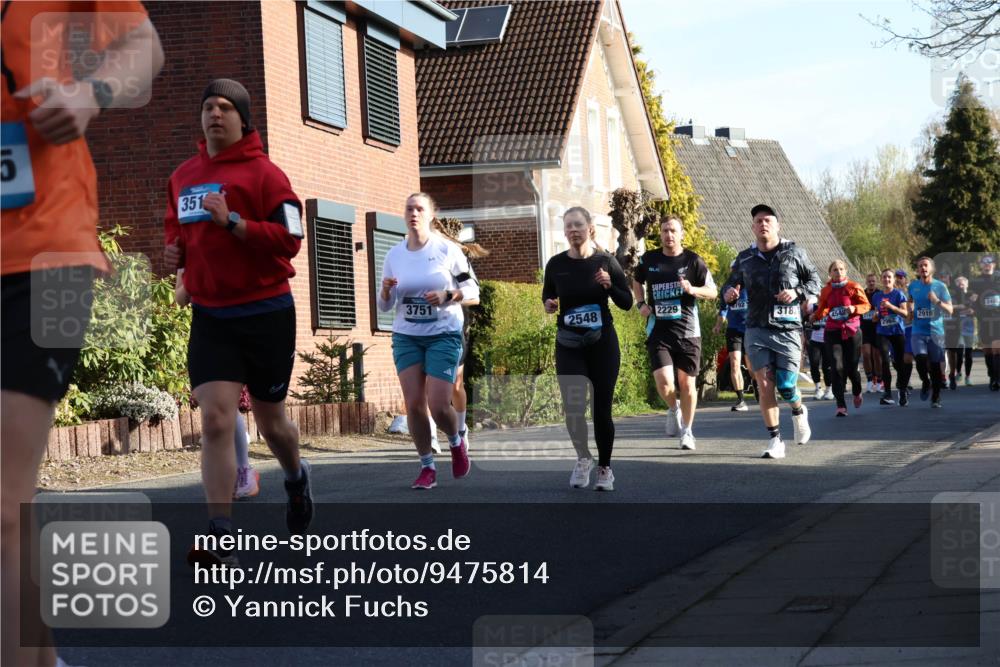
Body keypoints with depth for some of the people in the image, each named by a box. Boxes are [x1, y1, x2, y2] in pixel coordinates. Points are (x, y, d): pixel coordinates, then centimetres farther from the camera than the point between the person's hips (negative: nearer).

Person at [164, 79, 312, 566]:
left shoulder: (263, 173, -7)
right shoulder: (182, 177, 10)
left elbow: (290, 238, -16)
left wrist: (232, 222, -25)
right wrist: (176, 252, 5)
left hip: (266, 314, -3)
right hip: (209, 317, 3)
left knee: (270, 420, 12)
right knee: (216, 420, -12)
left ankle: (296, 477, 47)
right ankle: (221, 539, -13)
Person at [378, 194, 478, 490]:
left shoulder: (447, 250, -5)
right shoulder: (394, 255, 4)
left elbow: (472, 289, 0)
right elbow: (384, 306, 9)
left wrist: (447, 295, -18)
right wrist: (386, 290, -14)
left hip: (444, 334, -3)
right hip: (406, 336, 3)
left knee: (438, 405, -10)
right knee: (414, 404, -5)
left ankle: (456, 442, 22)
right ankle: (427, 467, 9)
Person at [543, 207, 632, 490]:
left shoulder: (605, 262, -3)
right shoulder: (556, 264, 0)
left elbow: (626, 302, 0)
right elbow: (547, 296, 16)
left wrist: (609, 286, -19)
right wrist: (548, 305, -7)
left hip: (602, 343, -1)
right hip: (568, 346, 1)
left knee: (601, 409, 1)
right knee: (573, 408, -11)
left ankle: (604, 469, 20)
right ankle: (583, 458, 17)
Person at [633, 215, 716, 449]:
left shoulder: (693, 260, -1)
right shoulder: (648, 259, 5)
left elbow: (712, 291, 4)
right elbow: (637, 281, 25)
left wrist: (693, 290, -16)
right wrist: (641, 303, 7)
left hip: (687, 331, 0)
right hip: (658, 331, 0)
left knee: (687, 384, 4)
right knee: (664, 382, -15)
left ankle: (687, 431, 23)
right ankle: (673, 410, 19)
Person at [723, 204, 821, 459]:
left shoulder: (794, 253, 3)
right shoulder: (745, 259, 8)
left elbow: (814, 280, 10)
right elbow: (731, 284, 19)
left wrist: (797, 292, -10)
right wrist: (728, 294, -6)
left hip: (787, 330, -2)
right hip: (757, 330, 2)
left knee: (786, 386, -6)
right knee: (765, 385, -7)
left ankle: (799, 412, 31)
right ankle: (775, 441, 2)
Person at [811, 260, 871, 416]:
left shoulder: (853, 287, -1)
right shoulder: (826, 290, 7)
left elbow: (866, 305, 2)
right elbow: (823, 309, 15)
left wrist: (854, 309, -17)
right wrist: (816, 315, -5)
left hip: (851, 331, -1)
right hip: (832, 332, 1)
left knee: (851, 367, 1)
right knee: (837, 367, -10)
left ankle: (857, 392, 36)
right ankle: (841, 405, -8)